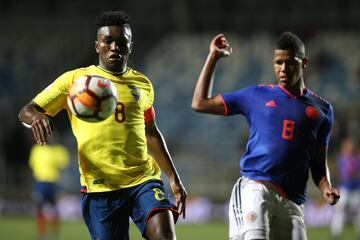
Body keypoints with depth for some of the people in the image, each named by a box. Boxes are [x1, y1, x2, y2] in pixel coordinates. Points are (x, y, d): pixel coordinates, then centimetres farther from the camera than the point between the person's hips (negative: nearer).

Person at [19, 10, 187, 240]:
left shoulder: (142, 84, 14)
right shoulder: (75, 79, 4)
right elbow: (27, 111, 1)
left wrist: (174, 177, 22)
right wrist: (36, 116, -24)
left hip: (144, 180, 2)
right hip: (99, 186, -2)